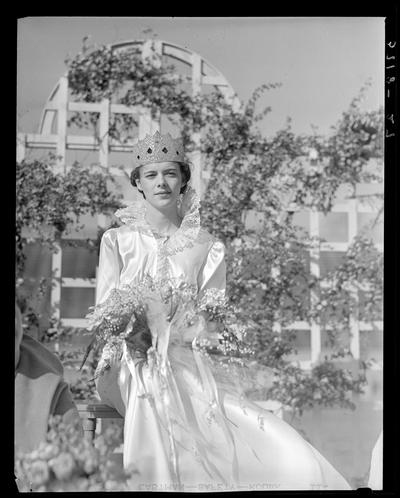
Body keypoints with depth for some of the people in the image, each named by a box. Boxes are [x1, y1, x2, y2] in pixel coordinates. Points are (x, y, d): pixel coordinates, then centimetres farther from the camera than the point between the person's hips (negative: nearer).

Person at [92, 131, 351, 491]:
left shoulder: (206, 247, 11)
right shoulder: (117, 241, 10)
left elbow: (208, 319, 6)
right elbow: (105, 313, 4)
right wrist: (130, 333, -18)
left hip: (192, 364, 1)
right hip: (137, 366, -1)